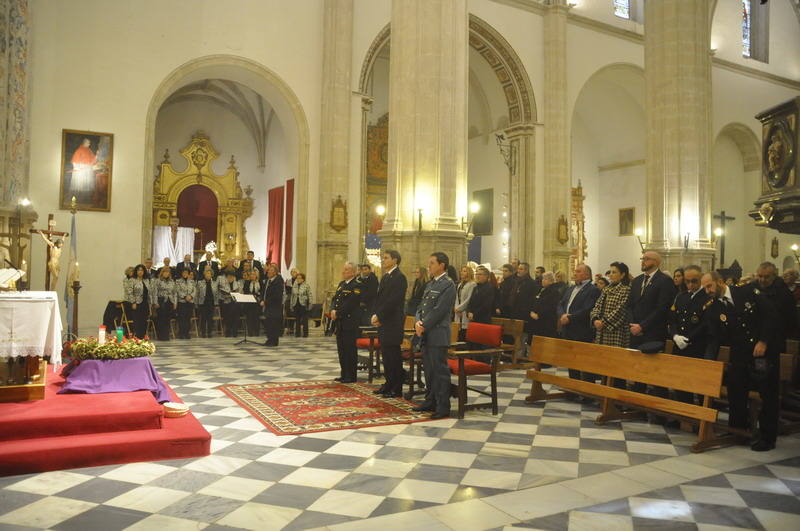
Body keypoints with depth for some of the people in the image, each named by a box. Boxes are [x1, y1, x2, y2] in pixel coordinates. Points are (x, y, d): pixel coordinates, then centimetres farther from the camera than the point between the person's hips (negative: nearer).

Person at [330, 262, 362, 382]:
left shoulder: (356, 285, -12)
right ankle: (344, 374, 23)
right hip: (340, 322, 9)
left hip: (350, 322, -9)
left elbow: (350, 303, -18)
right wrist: (333, 310, -4)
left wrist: (338, 313, -13)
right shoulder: (341, 284, 16)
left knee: (350, 349, -2)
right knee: (341, 349, 13)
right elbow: (335, 299, 14)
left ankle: (351, 376, 6)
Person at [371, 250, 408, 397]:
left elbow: (393, 301, -20)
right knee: (386, 355, 13)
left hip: (393, 323, -9)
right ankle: (389, 384, 22)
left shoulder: (399, 277, -12)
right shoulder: (385, 277, 17)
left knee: (393, 356, -4)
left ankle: (397, 389, 4)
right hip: (383, 322, 9)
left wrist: (379, 316, -16)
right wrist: (375, 316, 2)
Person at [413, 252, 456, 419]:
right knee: (428, 370, 15)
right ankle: (431, 401, 26)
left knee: (440, 371, -4)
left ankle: (443, 407, 2)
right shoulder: (430, 284, 17)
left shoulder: (448, 284, -11)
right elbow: (422, 307, 16)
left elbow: (439, 310, -16)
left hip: (438, 334, -9)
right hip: (426, 335, 9)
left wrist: (424, 326, -12)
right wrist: (418, 322, -2)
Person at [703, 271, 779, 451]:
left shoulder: (748, 291, -9)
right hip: (739, 356, 3)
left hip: (765, 351, -3)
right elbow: (715, 338, -2)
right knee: (735, 394, 7)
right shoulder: (713, 310, 0)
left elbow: (771, 314, -10)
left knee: (768, 396, 5)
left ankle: (767, 438, 17)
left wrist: (763, 341, -16)